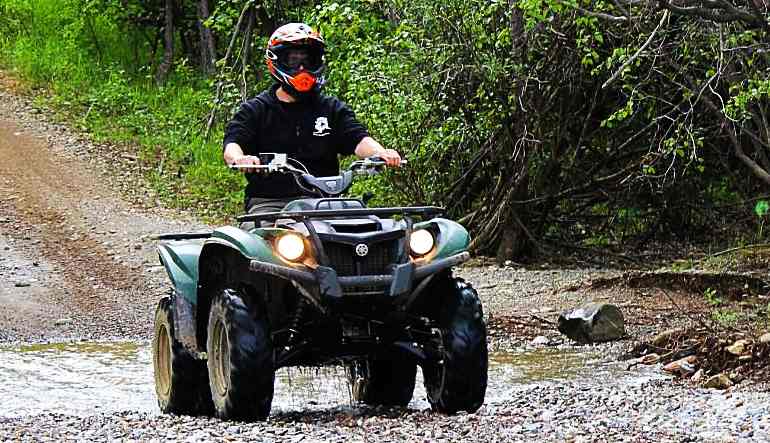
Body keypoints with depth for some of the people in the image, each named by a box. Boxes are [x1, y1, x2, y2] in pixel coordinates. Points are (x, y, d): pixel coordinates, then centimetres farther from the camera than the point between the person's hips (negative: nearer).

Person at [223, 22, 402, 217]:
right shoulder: (255, 110, 10)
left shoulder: (332, 109, 17)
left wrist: (381, 153, -20)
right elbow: (232, 145, -4)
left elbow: (358, 139, 3)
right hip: (269, 202, -2)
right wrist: (239, 158, -30)